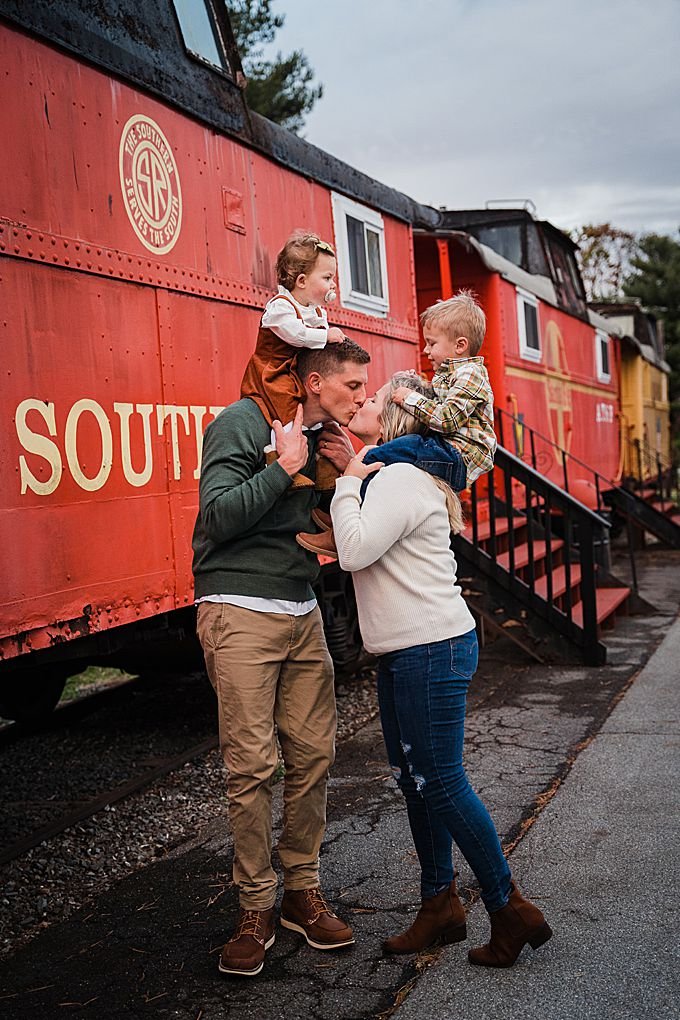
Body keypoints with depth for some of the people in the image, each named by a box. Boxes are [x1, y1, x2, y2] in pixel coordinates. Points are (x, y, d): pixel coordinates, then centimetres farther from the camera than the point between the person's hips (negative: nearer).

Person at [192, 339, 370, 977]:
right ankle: (255, 911, 7)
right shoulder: (242, 425, -7)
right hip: (240, 611, -7)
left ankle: (302, 892, 19)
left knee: (313, 755, 5)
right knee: (252, 764, -6)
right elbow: (218, 517, -16)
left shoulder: (322, 439, 15)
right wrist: (285, 467, -14)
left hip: (302, 613, 7)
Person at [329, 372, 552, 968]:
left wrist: (349, 480, -12)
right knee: (414, 779, 14)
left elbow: (355, 551, -23)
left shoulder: (400, 478, -15)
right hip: (405, 652, 10)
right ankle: (440, 904, 25)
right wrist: (352, 478, 8)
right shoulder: (388, 476, 17)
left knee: (440, 782, -5)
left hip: (432, 650, -10)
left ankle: (510, 909, 8)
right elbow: (355, 547, 15)